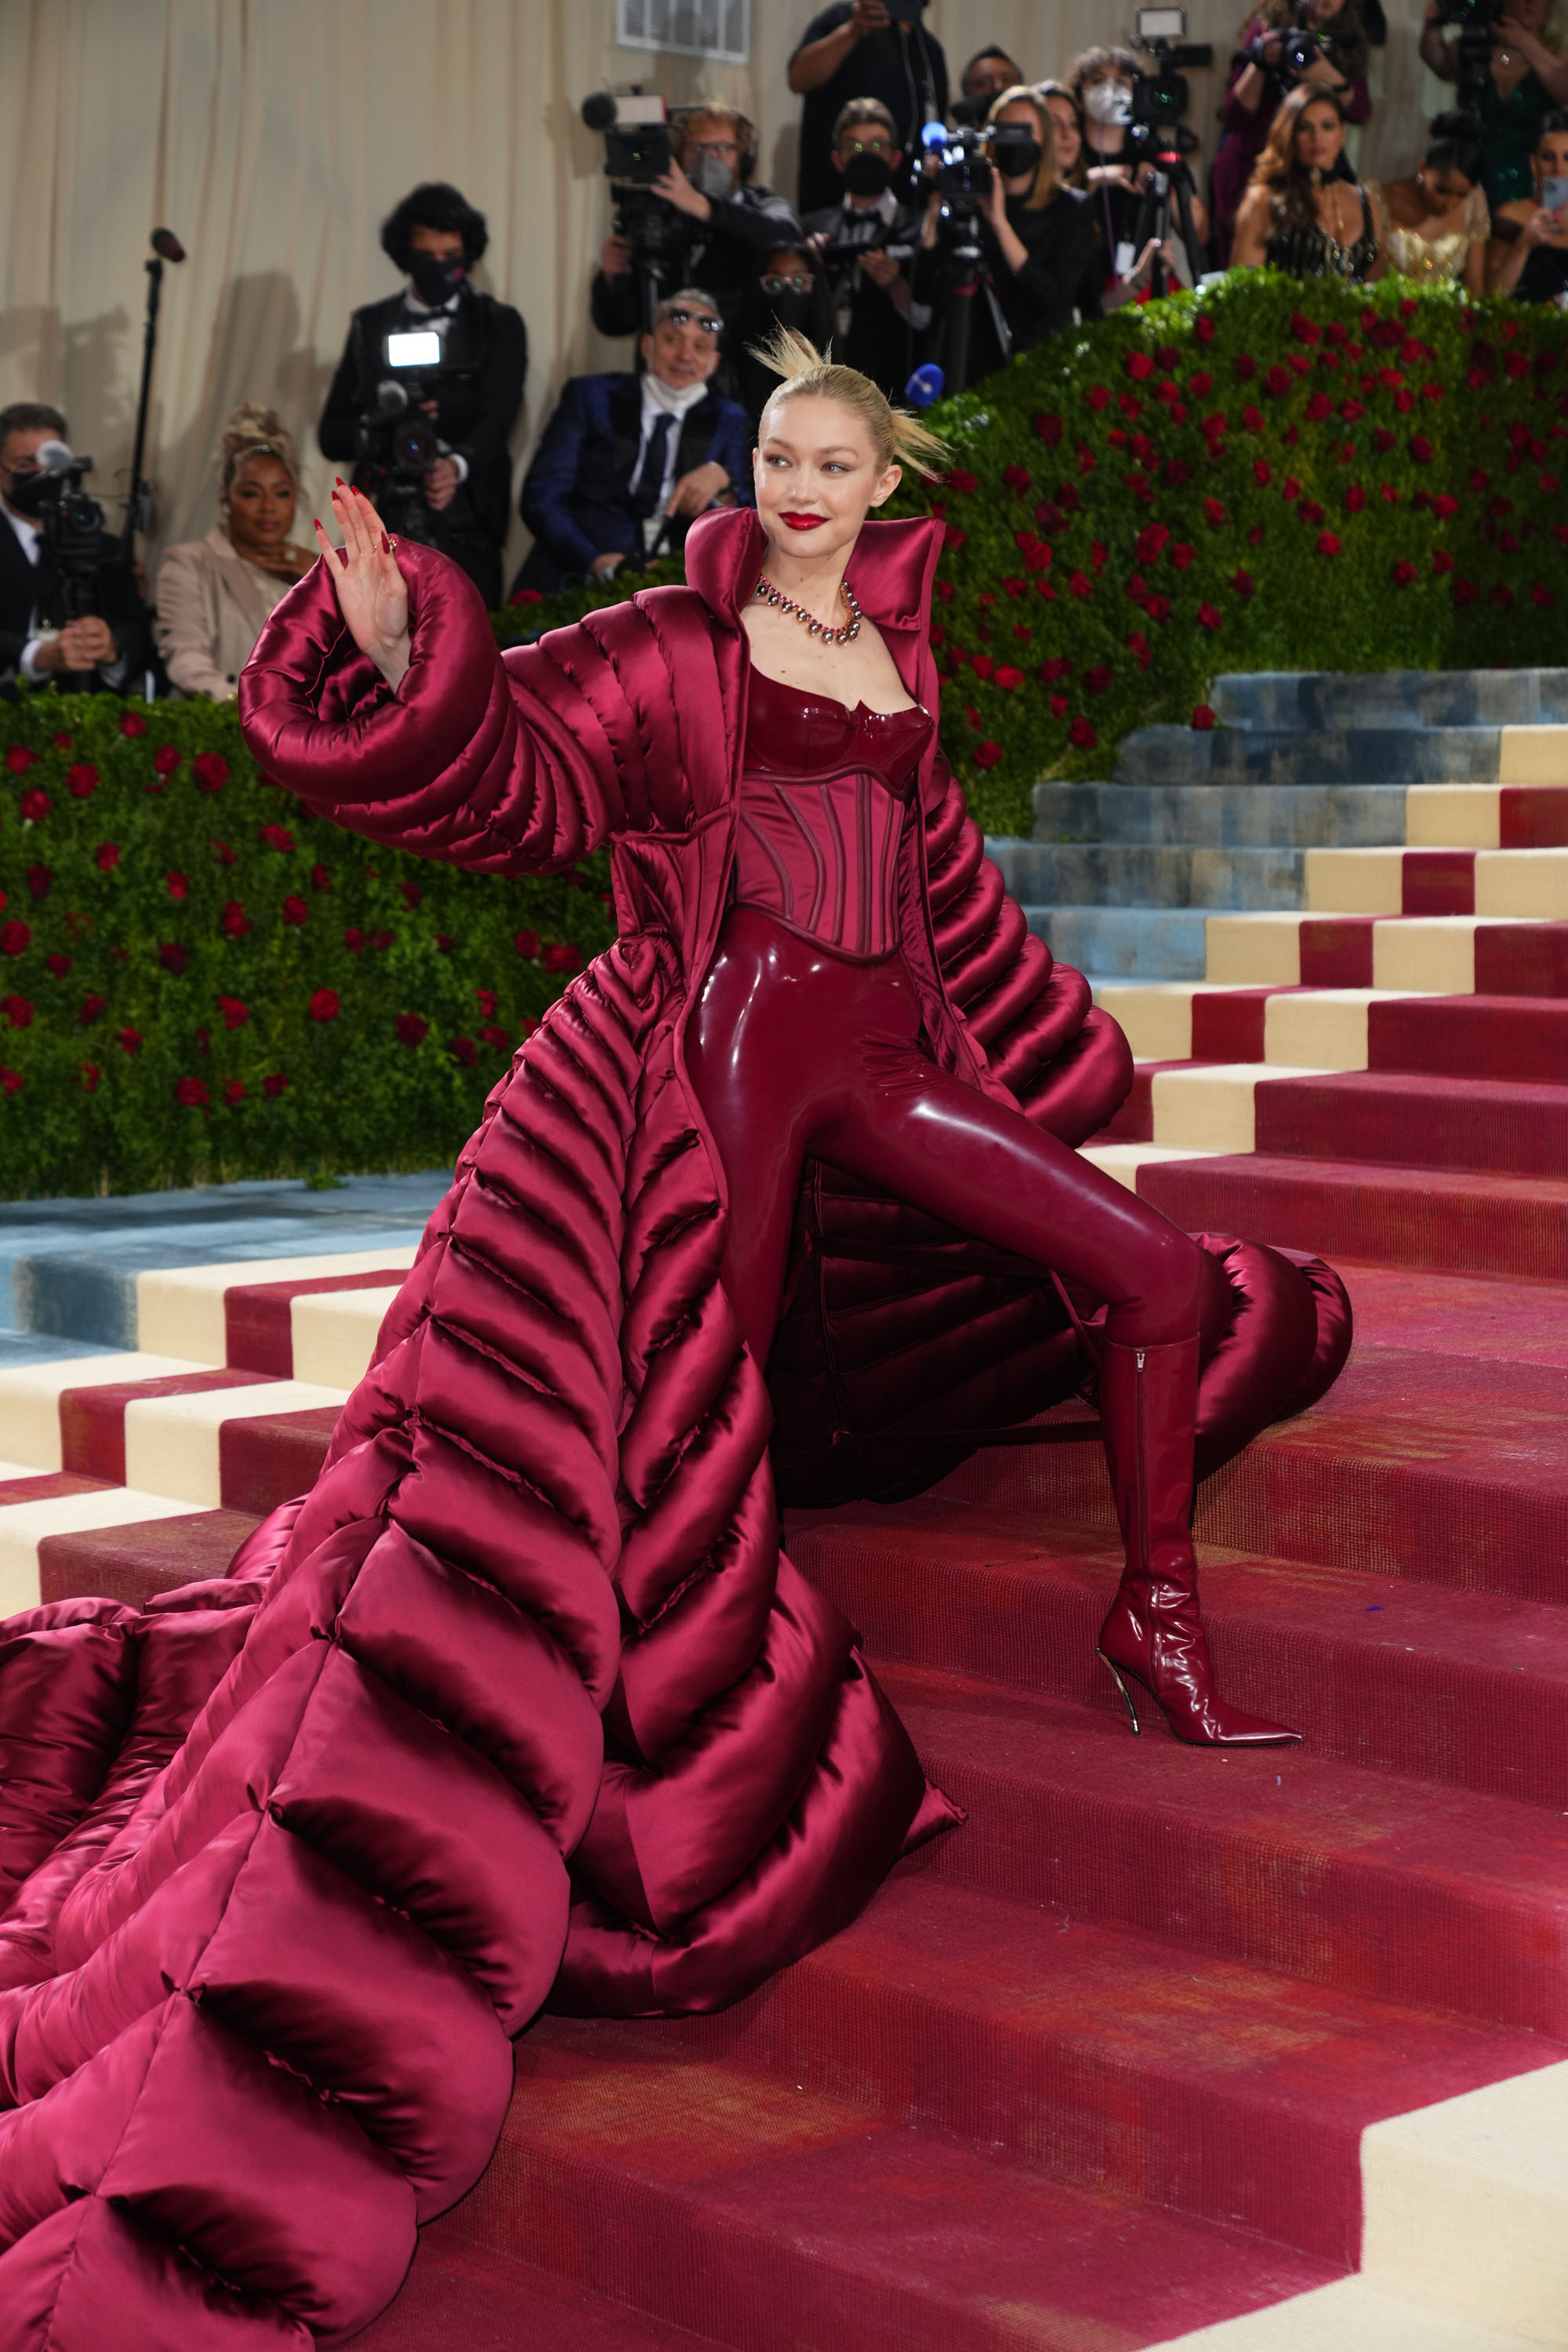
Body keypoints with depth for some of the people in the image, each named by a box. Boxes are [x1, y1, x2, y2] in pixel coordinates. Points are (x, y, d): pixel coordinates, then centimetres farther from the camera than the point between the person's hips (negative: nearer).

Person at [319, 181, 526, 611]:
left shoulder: (499, 324, 10)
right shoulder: (371, 325, 16)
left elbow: (496, 418, -5)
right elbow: (332, 435, 15)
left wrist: (456, 465, -27)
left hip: (465, 531, -2)